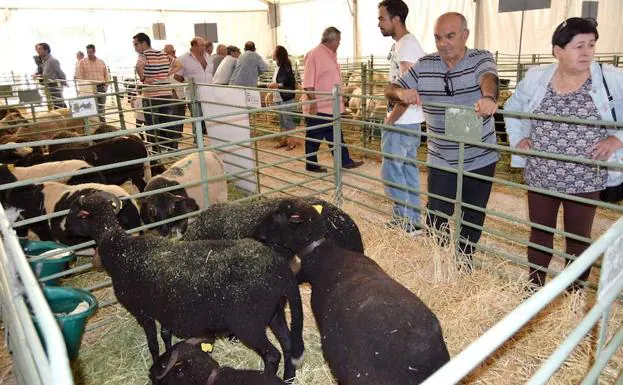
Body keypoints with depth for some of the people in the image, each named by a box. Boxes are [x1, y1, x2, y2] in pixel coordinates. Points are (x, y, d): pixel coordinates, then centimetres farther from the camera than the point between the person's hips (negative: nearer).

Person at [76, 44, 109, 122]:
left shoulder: (101, 62, 11)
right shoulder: (82, 62, 2)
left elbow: (106, 74, 13)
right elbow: (79, 76, -1)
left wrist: (106, 85, 2)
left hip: (101, 87, 3)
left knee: (101, 107, 8)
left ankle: (103, 123, 16)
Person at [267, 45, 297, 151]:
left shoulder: (286, 67, -14)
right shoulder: (278, 67, 10)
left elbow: (291, 82, -18)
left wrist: (277, 85, -21)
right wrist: (271, 84, 6)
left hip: (286, 98, -9)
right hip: (278, 98, 9)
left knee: (288, 120, -3)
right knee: (281, 120, 14)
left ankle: (291, 142, 5)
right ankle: (283, 140, 24)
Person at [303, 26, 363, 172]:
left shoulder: (331, 55, 14)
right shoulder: (314, 54, -14)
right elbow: (308, 83, -19)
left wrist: (341, 98, 22)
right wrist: (313, 103, -22)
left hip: (331, 107, 9)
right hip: (318, 108, -9)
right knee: (314, 138, 4)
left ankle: (345, 161, 21)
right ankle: (311, 165, 16)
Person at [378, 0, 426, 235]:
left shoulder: (407, 45, -16)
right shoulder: (400, 44, 14)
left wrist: (390, 120, -14)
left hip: (402, 123, -10)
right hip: (408, 121, 10)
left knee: (391, 171, -3)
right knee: (408, 170, 14)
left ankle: (406, 222, 8)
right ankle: (412, 222, 24)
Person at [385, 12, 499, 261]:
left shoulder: (481, 59, -8)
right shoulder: (424, 66, -2)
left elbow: (488, 79, -30)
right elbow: (390, 90, -2)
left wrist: (488, 97, -55)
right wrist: (401, 92, -28)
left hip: (480, 160, 0)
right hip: (441, 162, 1)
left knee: (472, 221, 16)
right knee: (436, 222, 4)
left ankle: (463, 267, 38)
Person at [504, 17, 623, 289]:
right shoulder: (536, 78, -2)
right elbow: (512, 107, 14)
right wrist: (518, 138, 3)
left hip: (585, 179, -1)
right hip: (540, 176, 1)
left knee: (579, 238, 11)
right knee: (539, 232, 13)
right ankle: (534, 289, 31)